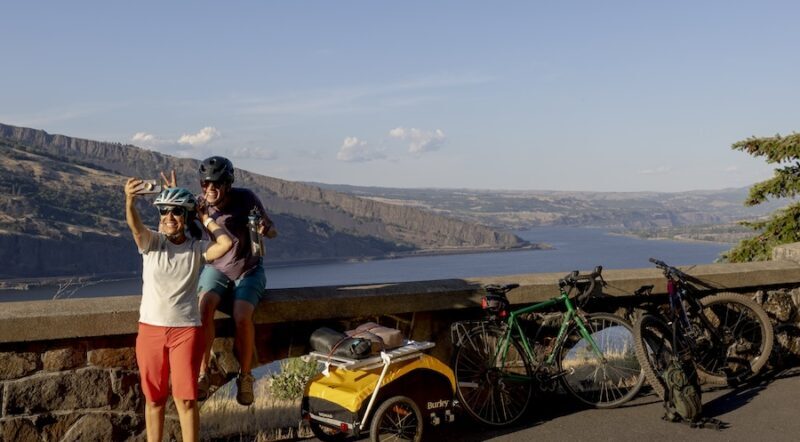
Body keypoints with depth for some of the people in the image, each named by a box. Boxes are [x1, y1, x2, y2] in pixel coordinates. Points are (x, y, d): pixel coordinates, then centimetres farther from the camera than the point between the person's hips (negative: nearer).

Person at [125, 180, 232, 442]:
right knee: (154, 399, 12)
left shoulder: (196, 248, 1)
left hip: (186, 331, -1)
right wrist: (130, 200, -43)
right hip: (150, 329, 1)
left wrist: (205, 218, -5)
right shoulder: (151, 242, 1)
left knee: (186, 399, -3)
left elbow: (226, 244, -19)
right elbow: (135, 225, -22)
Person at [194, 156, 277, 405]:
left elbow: (273, 233, -6)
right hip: (216, 268, 2)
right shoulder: (199, 205, -9)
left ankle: (245, 377, -6)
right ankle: (202, 374, -19)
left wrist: (264, 229, -30)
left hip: (249, 270, -2)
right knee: (204, 306, -31)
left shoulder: (245, 198, -14)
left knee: (242, 316, -29)